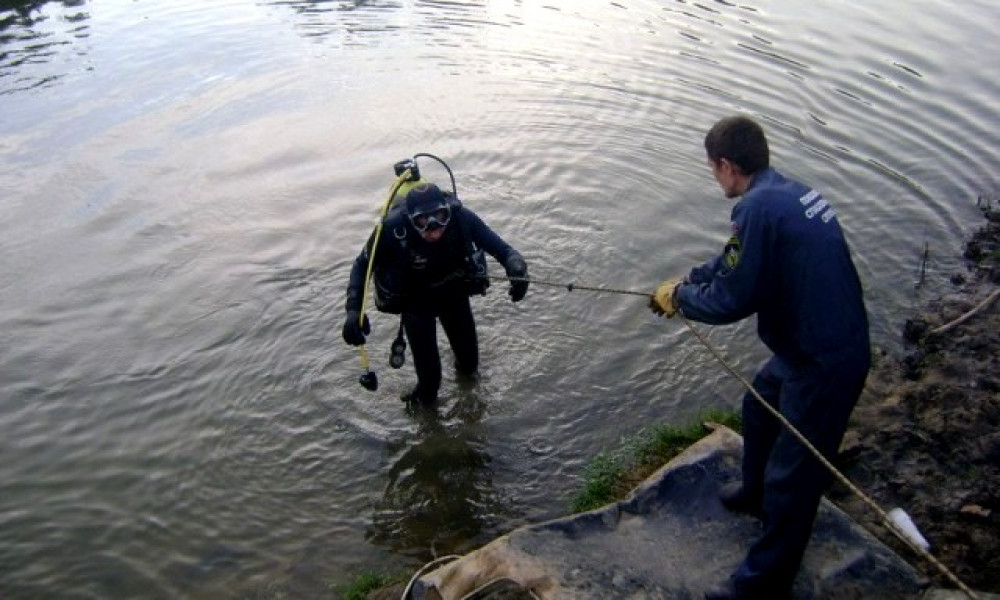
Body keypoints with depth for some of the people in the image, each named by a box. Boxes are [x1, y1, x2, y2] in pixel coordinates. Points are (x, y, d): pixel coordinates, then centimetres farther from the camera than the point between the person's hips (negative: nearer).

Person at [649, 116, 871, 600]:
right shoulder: (792, 192, 6)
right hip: (812, 346, 10)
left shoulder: (759, 206, -23)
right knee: (759, 407, 30)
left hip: (825, 364, -10)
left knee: (793, 476, 4)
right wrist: (685, 283, 17)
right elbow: (736, 261, 18)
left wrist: (680, 297, -2)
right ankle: (757, 493, 55)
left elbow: (732, 301, -19)